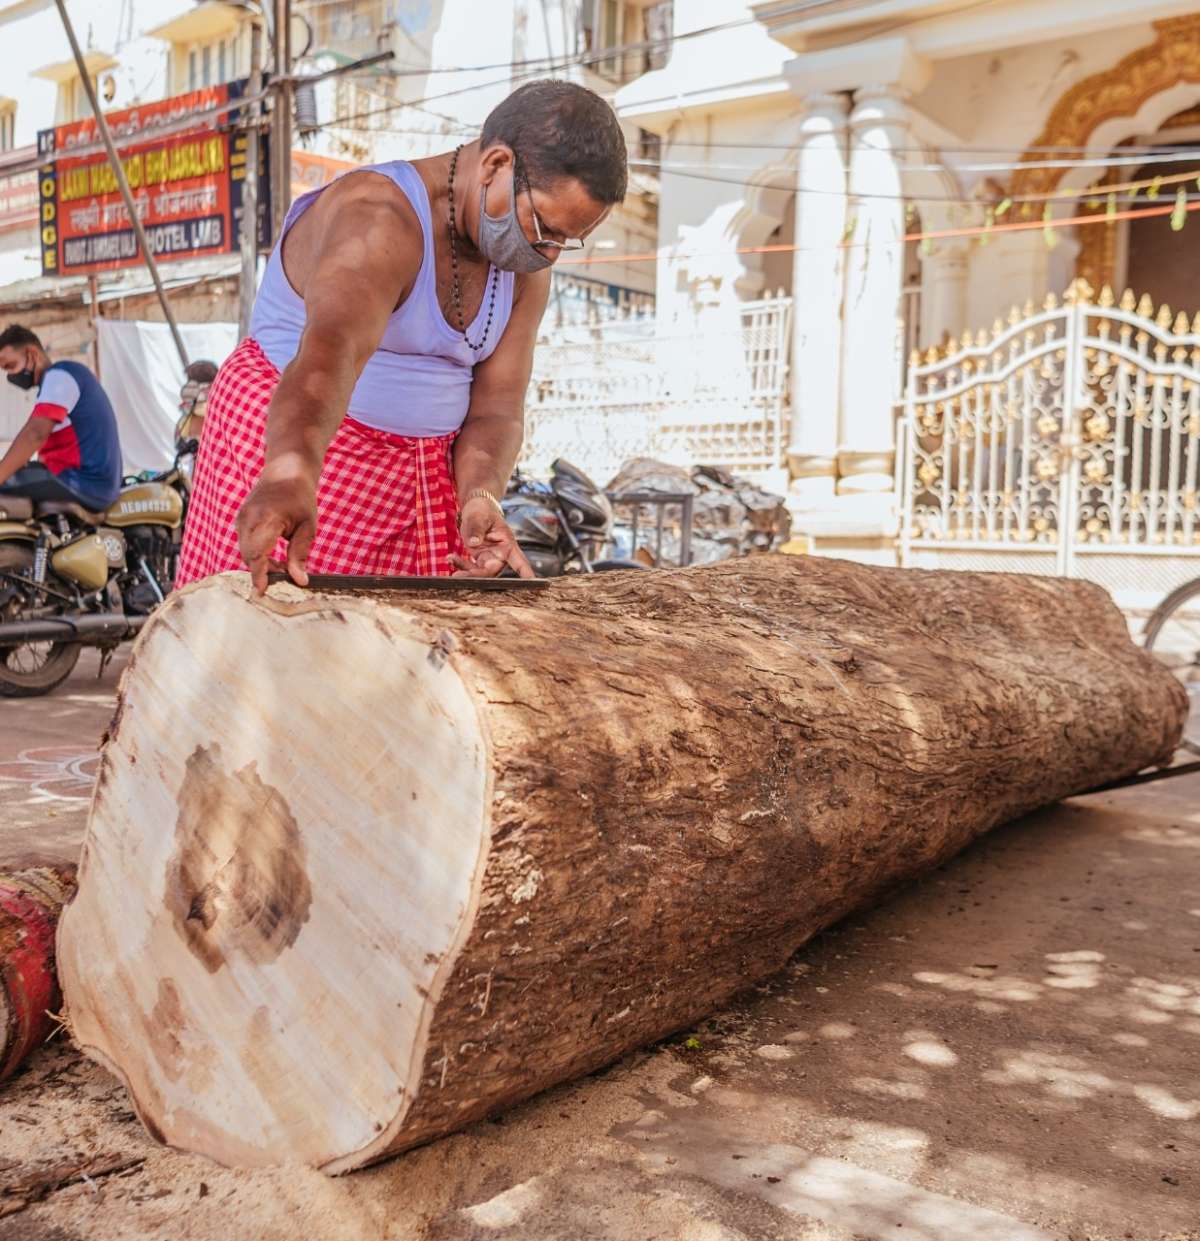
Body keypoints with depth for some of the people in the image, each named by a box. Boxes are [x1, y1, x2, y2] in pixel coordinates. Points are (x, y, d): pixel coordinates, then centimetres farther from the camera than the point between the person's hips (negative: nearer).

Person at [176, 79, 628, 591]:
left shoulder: (524, 272, 1)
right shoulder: (379, 218, -23)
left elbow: (495, 408, -4)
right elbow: (332, 347, -42)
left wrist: (480, 495, -25)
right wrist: (291, 472, -60)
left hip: (423, 468, 7)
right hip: (290, 445, -6)